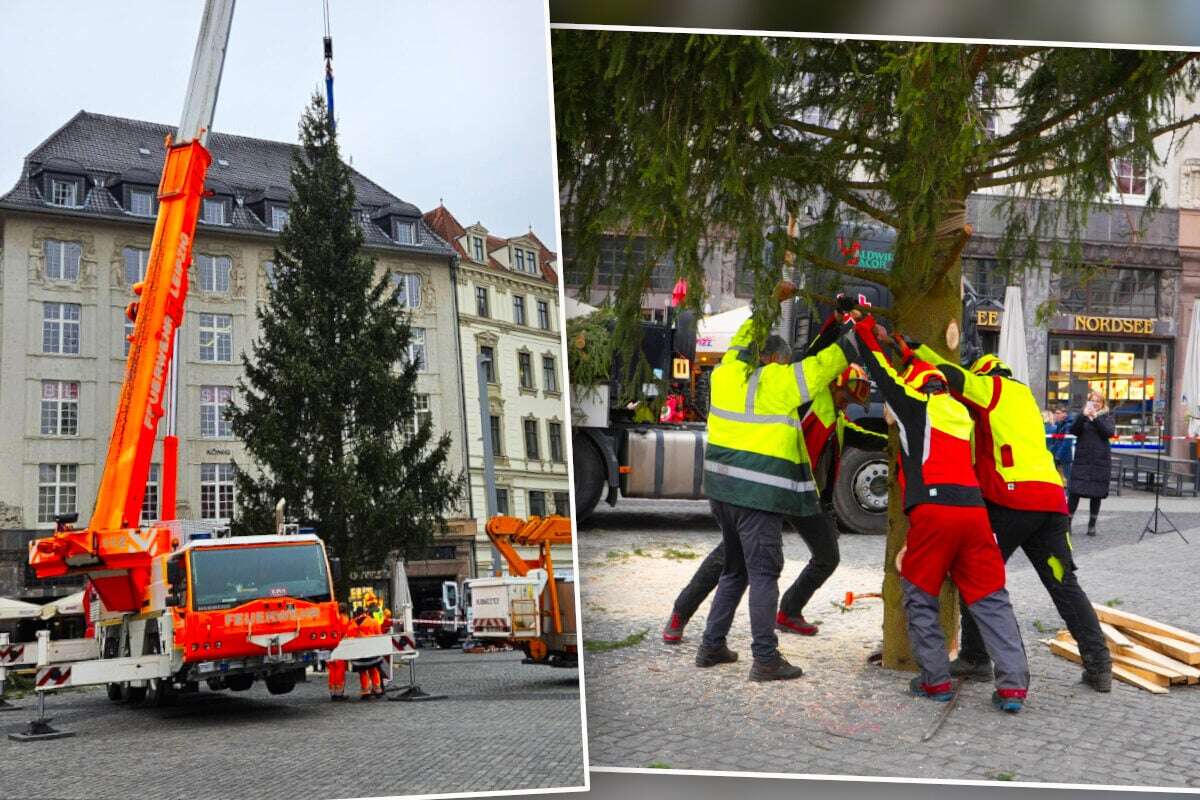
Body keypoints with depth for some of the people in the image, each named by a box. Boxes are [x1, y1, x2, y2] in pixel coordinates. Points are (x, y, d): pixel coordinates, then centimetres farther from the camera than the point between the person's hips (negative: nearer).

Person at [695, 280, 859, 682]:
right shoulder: (777, 382, -7)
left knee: (735, 569, 19)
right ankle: (765, 660, -3)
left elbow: (744, 338, 26)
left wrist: (770, 302, 32)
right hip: (758, 492, -7)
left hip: (722, 486, 7)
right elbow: (825, 363, 2)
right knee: (764, 574, -3)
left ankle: (712, 646, 22)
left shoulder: (726, 374, 8)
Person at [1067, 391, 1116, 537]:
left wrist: (1096, 417, -18)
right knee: (1074, 492, -8)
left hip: (1100, 461, 0)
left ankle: (1092, 525, 14)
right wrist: (1083, 415, -20)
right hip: (1082, 459, 0)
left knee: (1096, 494, 4)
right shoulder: (1081, 417, 10)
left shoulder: (1107, 418, 8)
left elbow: (1110, 432, -10)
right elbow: (1073, 430, -7)